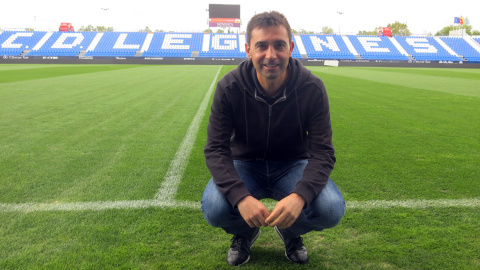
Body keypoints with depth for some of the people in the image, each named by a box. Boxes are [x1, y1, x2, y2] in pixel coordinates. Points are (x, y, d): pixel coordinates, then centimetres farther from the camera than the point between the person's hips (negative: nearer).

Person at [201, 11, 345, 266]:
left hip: (293, 165, 1)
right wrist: (241, 196, -36)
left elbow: (322, 152, -18)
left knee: (332, 210, -26)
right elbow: (216, 149, -18)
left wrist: (300, 195, -38)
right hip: (244, 165, 0)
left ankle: (290, 232, 12)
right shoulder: (228, 87, -19)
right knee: (214, 208, -30)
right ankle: (245, 232, 10)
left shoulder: (312, 88, -18)